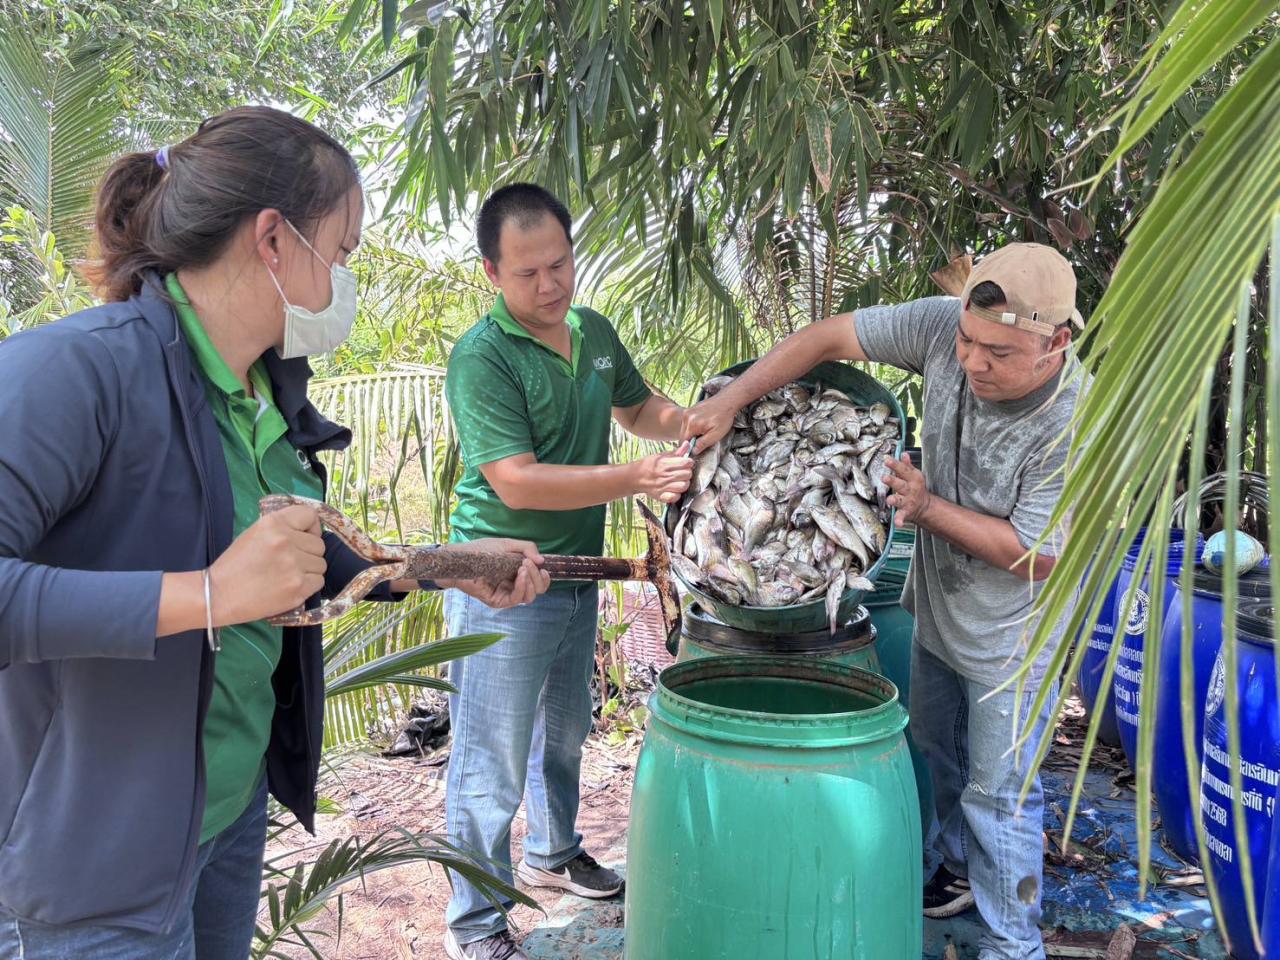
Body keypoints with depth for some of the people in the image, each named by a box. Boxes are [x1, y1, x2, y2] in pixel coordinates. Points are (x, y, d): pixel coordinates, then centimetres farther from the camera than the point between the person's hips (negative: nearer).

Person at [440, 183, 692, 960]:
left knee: (566, 733, 25)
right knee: (492, 768, 4)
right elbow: (518, 482, -27)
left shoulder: (594, 332, 2)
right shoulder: (482, 358, -20)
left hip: (578, 577, 8)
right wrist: (637, 479, -31)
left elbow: (637, 408, 18)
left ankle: (552, 855, 49)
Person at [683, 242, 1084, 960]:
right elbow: (832, 337, -14)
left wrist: (928, 509, -29)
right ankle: (958, 870, 50)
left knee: (998, 794, 6)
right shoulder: (945, 327, -21)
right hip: (939, 605, 6)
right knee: (936, 753, 25)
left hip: (1009, 635, -6)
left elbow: (1036, 556, -25)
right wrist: (731, 401, -19)